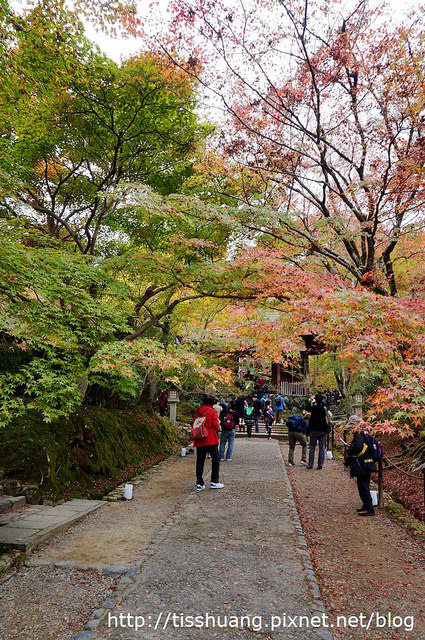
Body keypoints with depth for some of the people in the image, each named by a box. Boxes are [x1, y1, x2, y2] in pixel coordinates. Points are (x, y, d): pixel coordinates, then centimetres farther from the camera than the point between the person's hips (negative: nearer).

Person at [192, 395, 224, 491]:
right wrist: (217, 428, 10)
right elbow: (216, 425, -11)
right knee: (215, 459, 9)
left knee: (200, 461, 7)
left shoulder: (198, 411, 8)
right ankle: (214, 482, 8)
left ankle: (199, 484, 6)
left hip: (199, 440, 4)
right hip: (211, 440, -4)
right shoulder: (212, 411, -5)